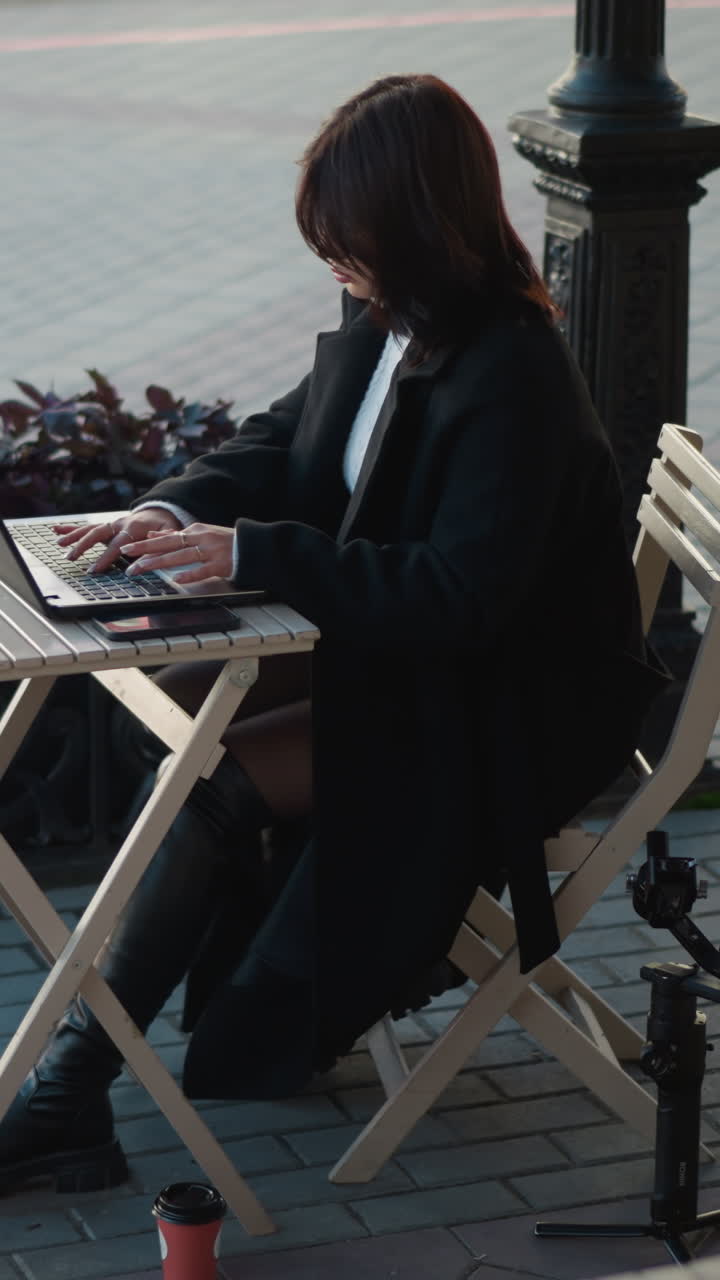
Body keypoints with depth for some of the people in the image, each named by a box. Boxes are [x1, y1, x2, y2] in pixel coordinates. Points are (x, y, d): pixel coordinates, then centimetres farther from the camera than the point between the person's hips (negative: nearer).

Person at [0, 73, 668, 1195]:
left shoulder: (513, 377, -26)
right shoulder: (381, 324, 1)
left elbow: (460, 594, -32)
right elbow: (284, 442, 14)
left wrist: (254, 553, -32)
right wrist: (178, 509, -7)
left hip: (508, 717, -9)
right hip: (396, 642, 9)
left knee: (221, 782, -20)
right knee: (173, 706, -8)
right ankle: (283, 1006, 1)